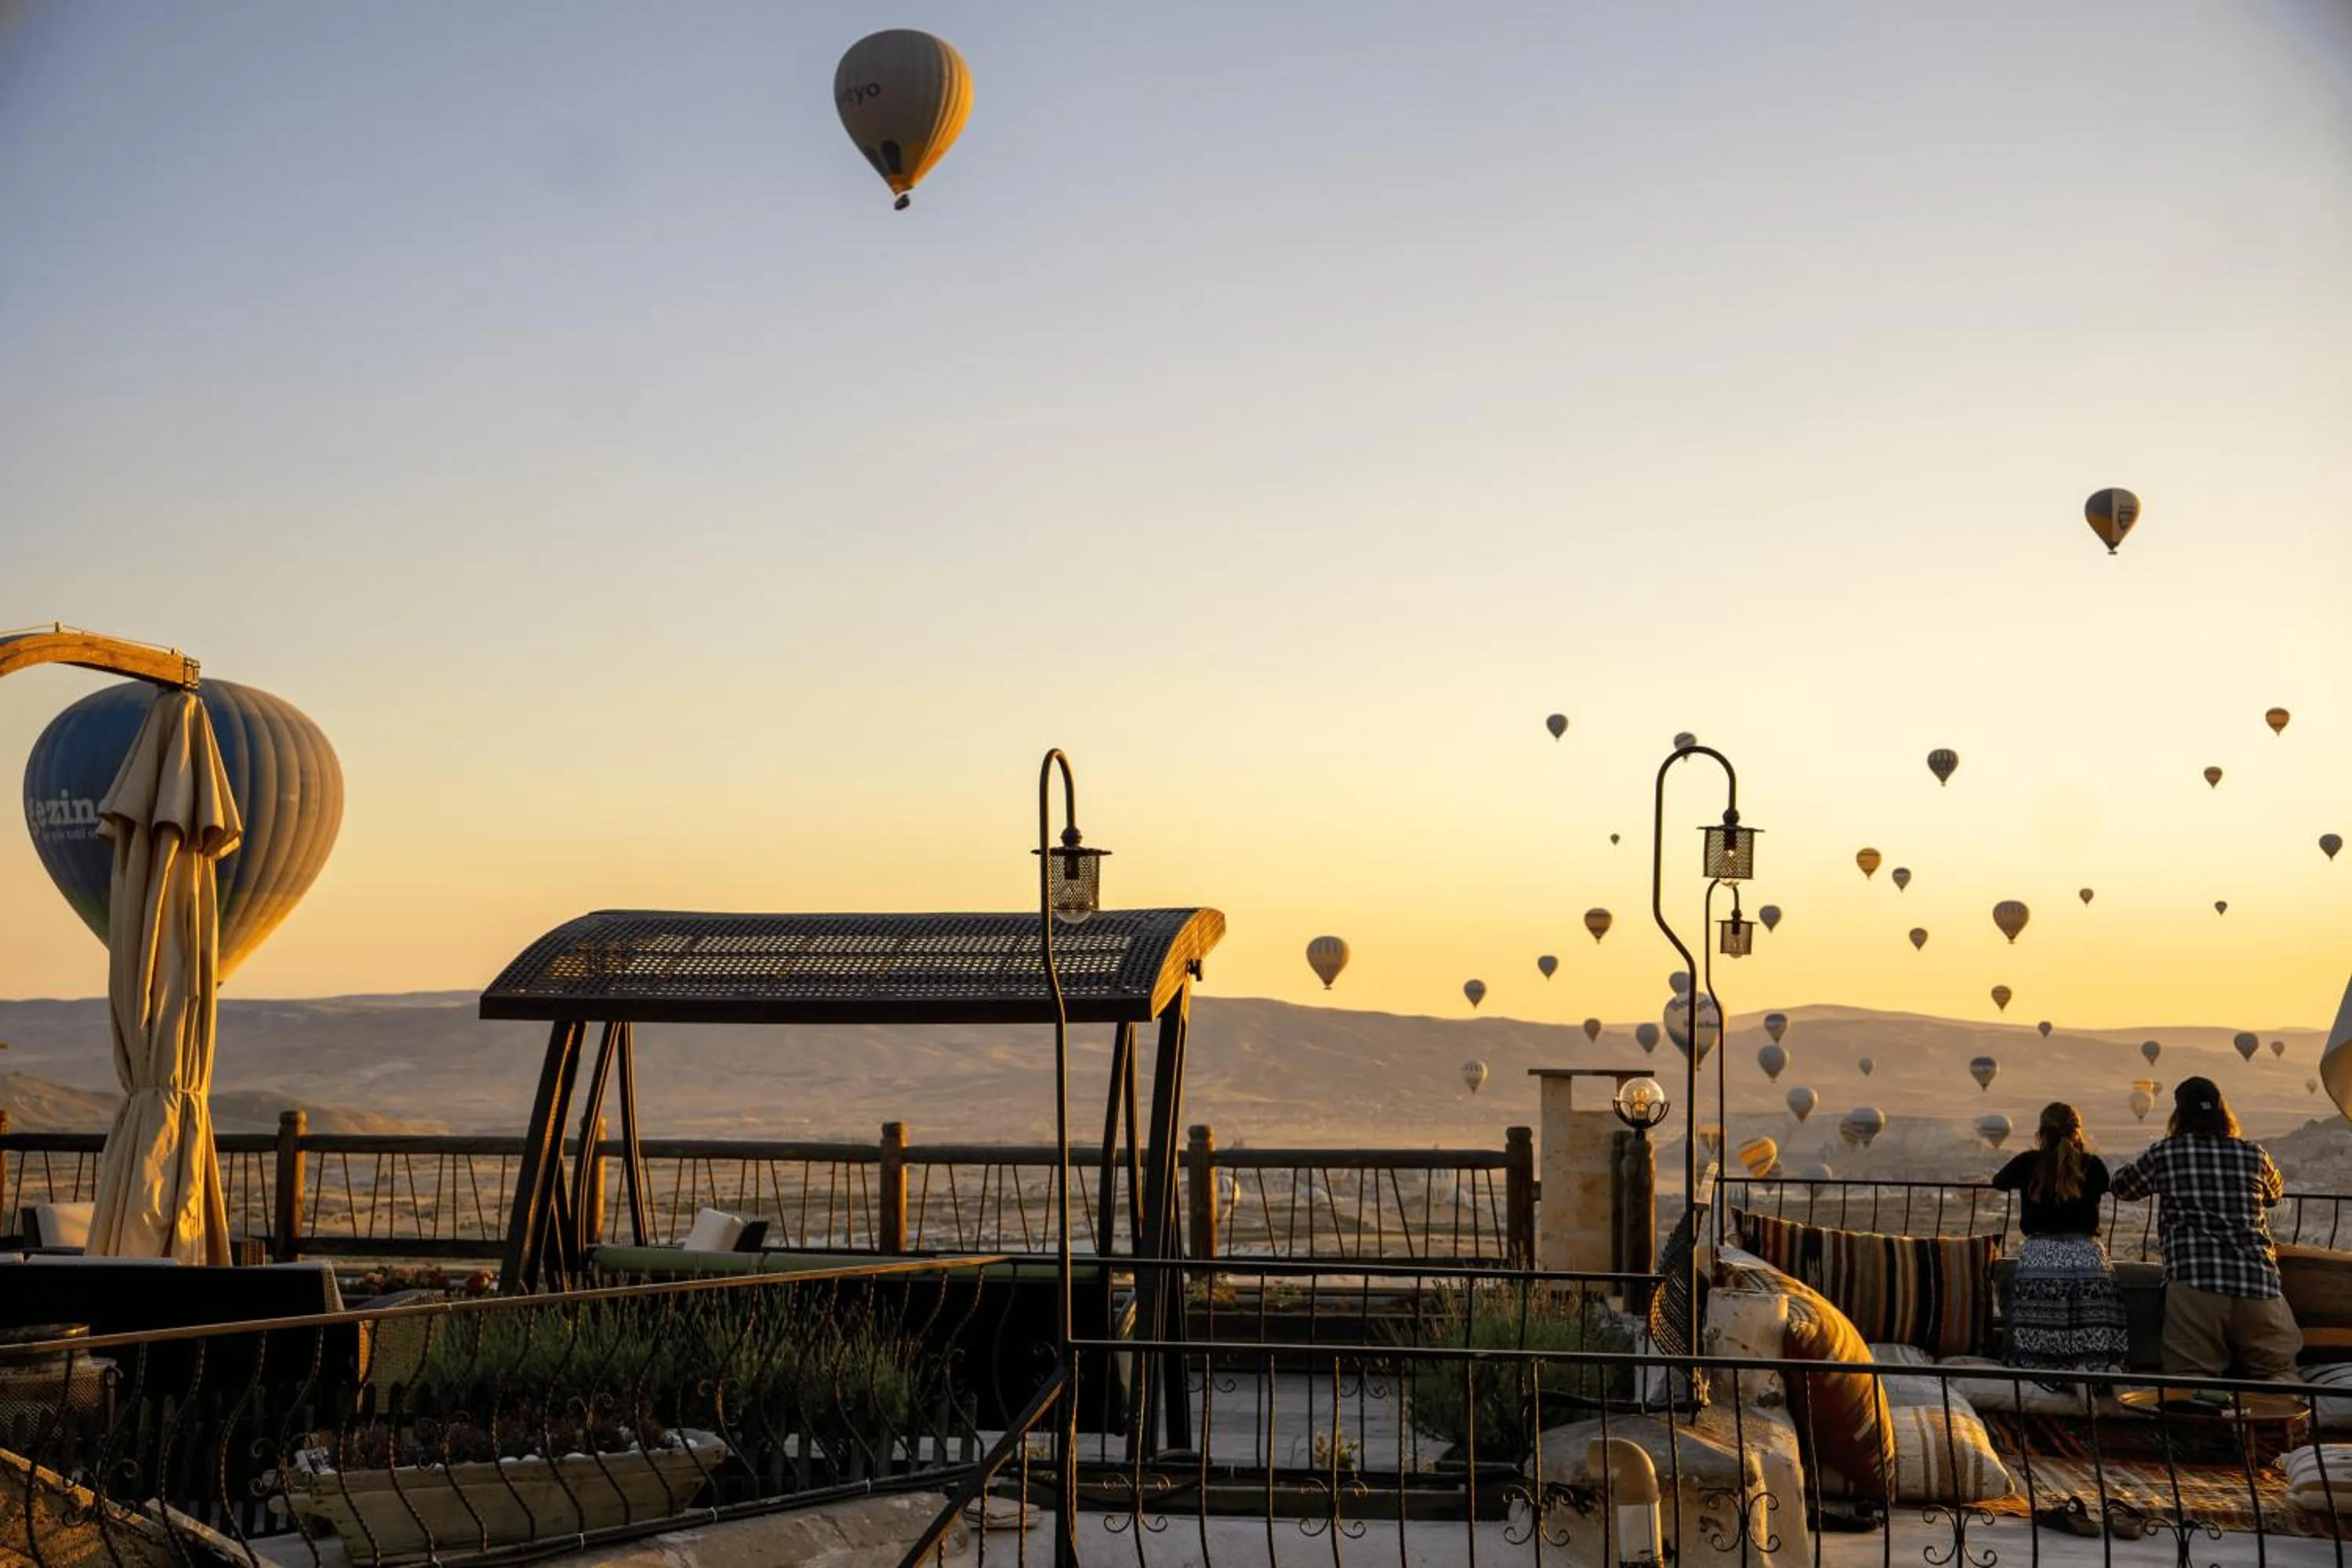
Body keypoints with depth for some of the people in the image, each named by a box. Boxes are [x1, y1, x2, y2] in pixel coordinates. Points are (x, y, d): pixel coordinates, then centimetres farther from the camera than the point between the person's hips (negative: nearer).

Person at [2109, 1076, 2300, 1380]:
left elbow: (2121, 1186, 23)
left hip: (2194, 1281, -2)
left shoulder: (2164, 1154, 5)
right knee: (2279, 1373, 8)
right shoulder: (2254, 1155, 12)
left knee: (2191, 1376, -1)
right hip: (2259, 1283, 2)